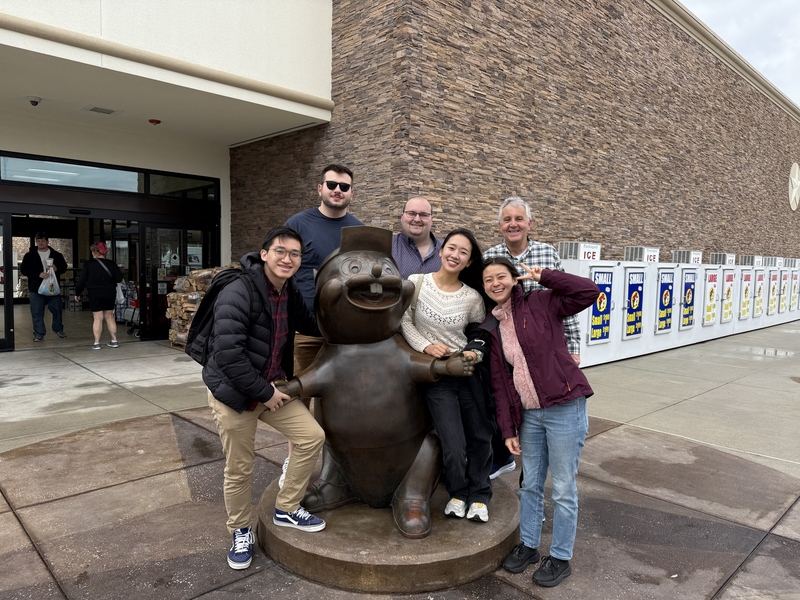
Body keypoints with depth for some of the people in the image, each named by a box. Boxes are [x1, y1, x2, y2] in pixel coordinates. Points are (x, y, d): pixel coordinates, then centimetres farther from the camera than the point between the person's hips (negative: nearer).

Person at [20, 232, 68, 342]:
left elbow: (64, 267, 12)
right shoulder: (30, 255, 4)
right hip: (36, 288, -1)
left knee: (57, 309, 7)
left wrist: (56, 268, -11)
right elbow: (23, 270, -1)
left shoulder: (57, 255, 8)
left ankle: (59, 329, 25)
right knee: (37, 312, 0)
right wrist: (38, 274, -15)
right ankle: (39, 333, 10)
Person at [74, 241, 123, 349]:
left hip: (95, 294, -3)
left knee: (98, 318, 1)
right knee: (109, 317, 13)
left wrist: (77, 293, 5)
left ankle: (96, 343, 2)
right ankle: (114, 341, 13)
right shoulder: (111, 264, -1)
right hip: (110, 293, 3)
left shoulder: (89, 264, -7)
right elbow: (119, 278, -3)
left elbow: (82, 280, -6)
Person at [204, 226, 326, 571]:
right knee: (239, 469, 4)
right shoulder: (238, 294, -23)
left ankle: (286, 510, 21)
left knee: (312, 436, 1)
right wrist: (264, 393, -21)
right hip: (233, 393, -7)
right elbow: (228, 355, -28)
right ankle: (241, 532, 31)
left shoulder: (289, 292, 2)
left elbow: (308, 325, 22)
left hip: (272, 386, 7)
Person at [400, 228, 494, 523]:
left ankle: (479, 495, 34)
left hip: (468, 372, 2)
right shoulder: (417, 283, -6)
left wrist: (476, 353, -12)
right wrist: (426, 346, -12)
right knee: (454, 445, -6)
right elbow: (404, 321, 1)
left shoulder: (472, 297, -4)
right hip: (436, 376, -2)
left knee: (481, 437, 9)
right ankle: (458, 492, 26)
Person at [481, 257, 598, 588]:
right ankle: (528, 545, 38)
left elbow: (589, 291, -19)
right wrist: (507, 429, 4)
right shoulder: (491, 328, 6)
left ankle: (561, 558, 26)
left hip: (565, 409, -5)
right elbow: (499, 383, 6)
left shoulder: (540, 303, -7)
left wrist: (543, 276, -15)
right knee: (530, 484, 19)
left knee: (563, 490, 7)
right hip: (529, 415, 5)